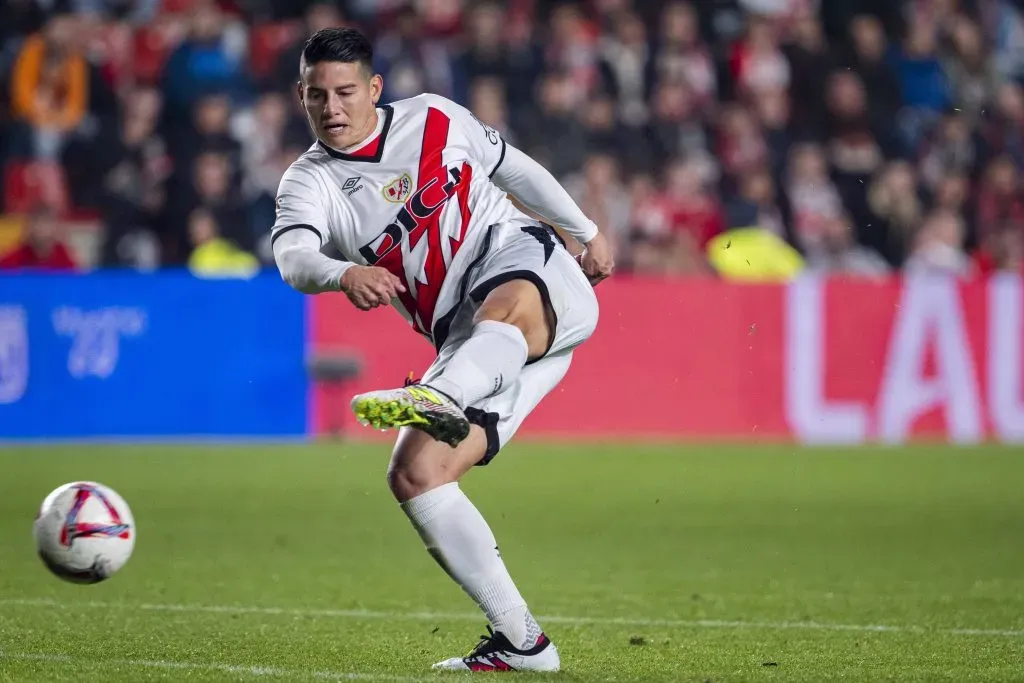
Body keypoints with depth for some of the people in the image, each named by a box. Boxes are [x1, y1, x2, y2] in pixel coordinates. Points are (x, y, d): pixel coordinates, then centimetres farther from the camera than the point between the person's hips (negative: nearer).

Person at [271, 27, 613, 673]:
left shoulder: (434, 119, 10)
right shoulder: (310, 183, 6)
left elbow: (515, 168, 28)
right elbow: (293, 257, -17)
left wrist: (587, 230, 32)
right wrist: (344, 273, -39)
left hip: (529, 263, -3)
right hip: (470, 349, 3)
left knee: (504, 310, -41)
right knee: (414, 474, -15)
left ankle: (436, 400, -76)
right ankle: (520, 642, -12)